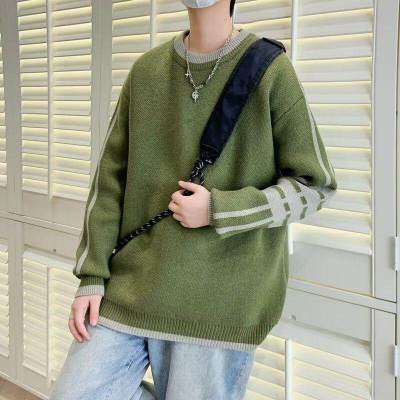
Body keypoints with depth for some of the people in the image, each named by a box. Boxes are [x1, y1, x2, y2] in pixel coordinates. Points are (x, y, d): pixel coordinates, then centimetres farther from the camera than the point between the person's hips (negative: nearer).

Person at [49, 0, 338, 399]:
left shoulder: (271, 70, -4)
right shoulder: (146, 70, 7)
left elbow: (314, 184, -2)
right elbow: (111, 178, 8)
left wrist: (218, 211, -13)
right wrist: (92, 275, 2)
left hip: (218, 302, -3)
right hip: (129, 288, 4)